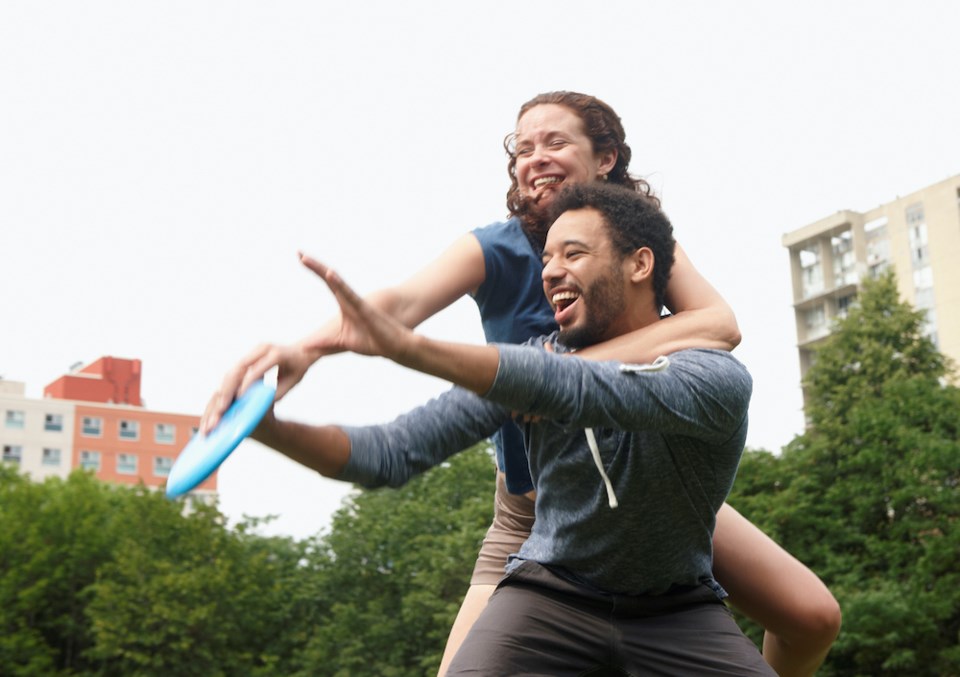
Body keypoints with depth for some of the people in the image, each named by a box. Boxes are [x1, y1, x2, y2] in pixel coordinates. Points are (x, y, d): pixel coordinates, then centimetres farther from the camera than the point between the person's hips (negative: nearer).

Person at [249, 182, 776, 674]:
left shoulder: (718, 378, -21)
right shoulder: (530, 368, -9)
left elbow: (584, 391, -40)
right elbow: (394, 454, -12)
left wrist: (408, 346, -49)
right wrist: (268, 428, -29)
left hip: (677, 612, -1)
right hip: (551, 593, 1)